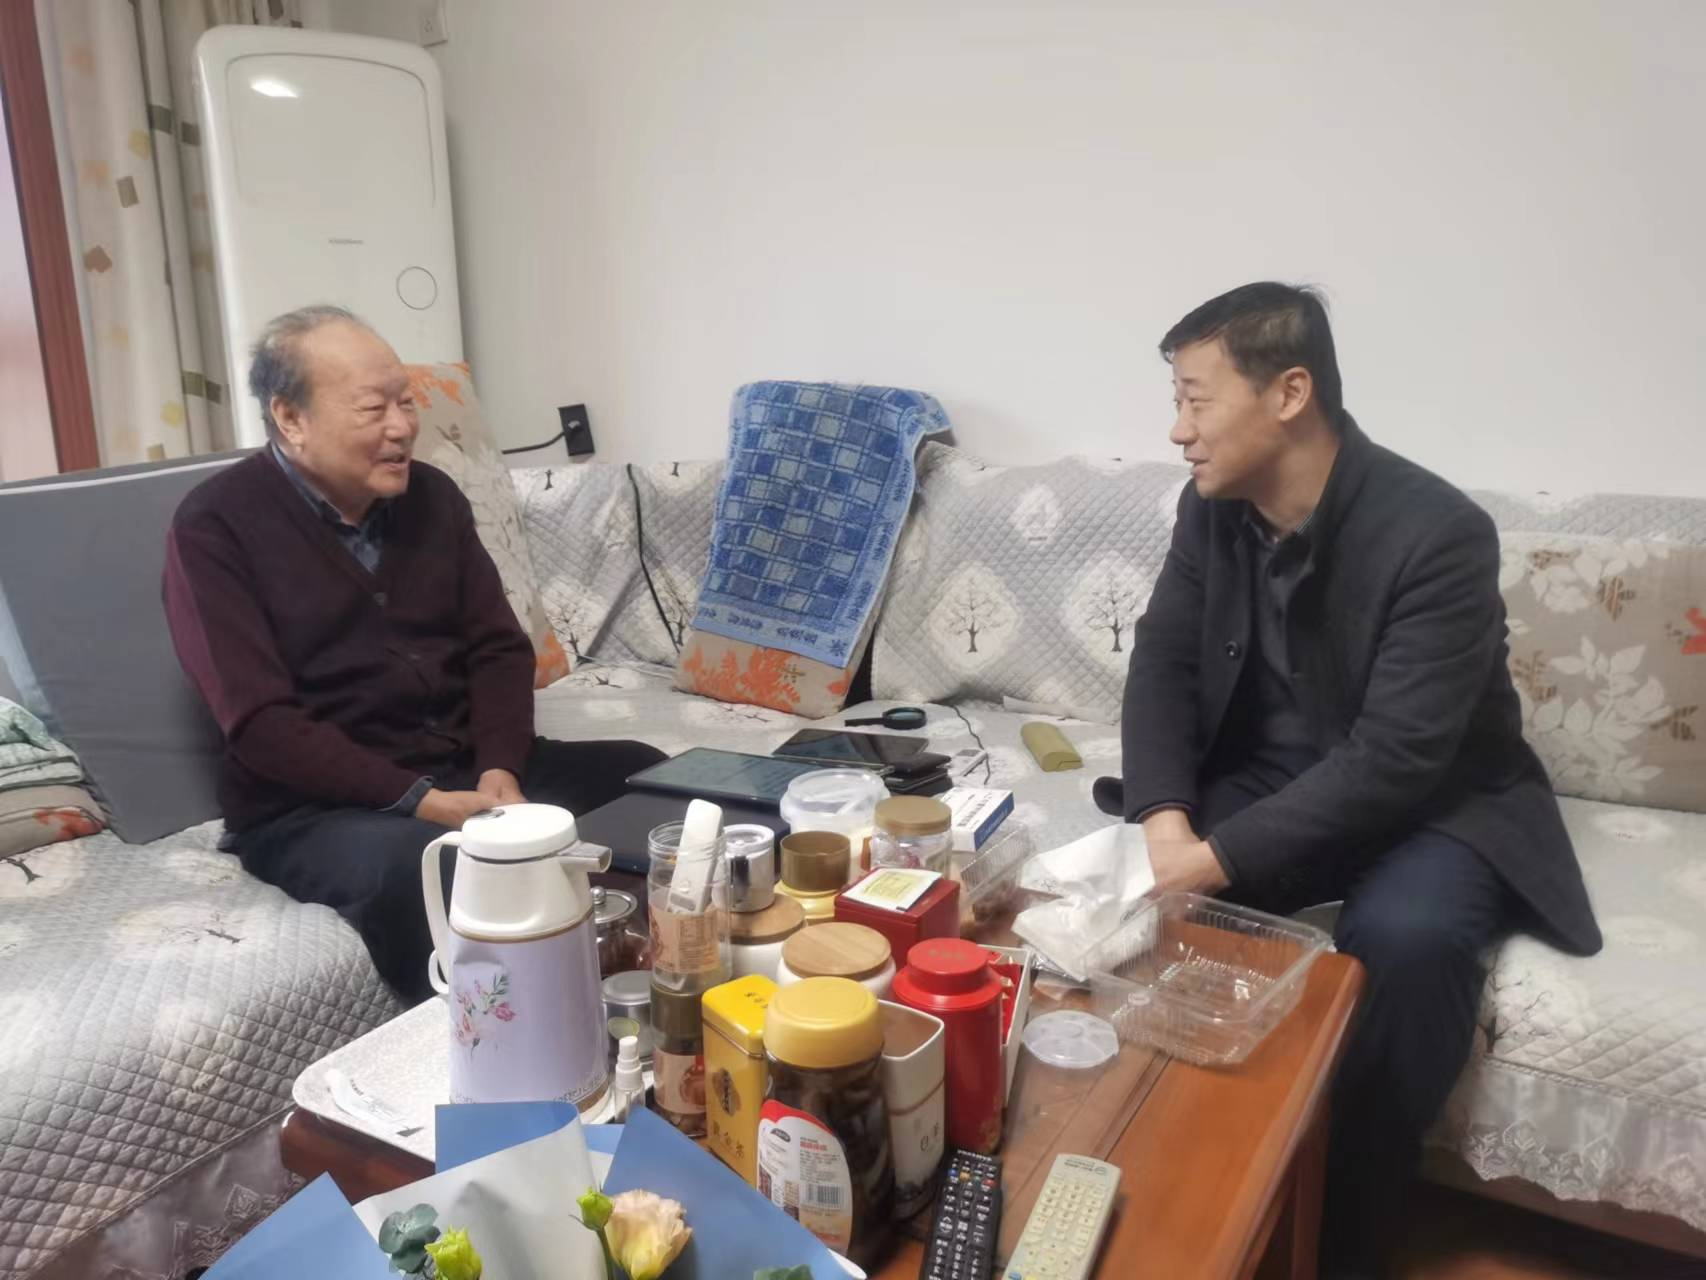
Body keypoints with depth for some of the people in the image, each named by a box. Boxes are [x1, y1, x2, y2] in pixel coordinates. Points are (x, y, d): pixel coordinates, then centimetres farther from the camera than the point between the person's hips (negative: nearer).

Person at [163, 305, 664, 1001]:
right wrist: (420, 802, -23)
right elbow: (260, 723, -15)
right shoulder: (215, 526, -7)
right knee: (419, 868, -38)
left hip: (468, 767, 6)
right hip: (313, 803, -5)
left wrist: (500, 771, -12)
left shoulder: (431, 495, 8)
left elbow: (499, 647, 7)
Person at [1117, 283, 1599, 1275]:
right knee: (1146, 886, -21)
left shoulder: (1439, 534, -25)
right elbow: (1164, 662, -4)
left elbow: (1393, 759, -29)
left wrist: (1214, 859, -35)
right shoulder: (1212, 509, -5)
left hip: (1431, 802, -4)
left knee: (1402, 933, -34)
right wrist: (1165, 819, -22)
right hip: (1270, 777, 5)